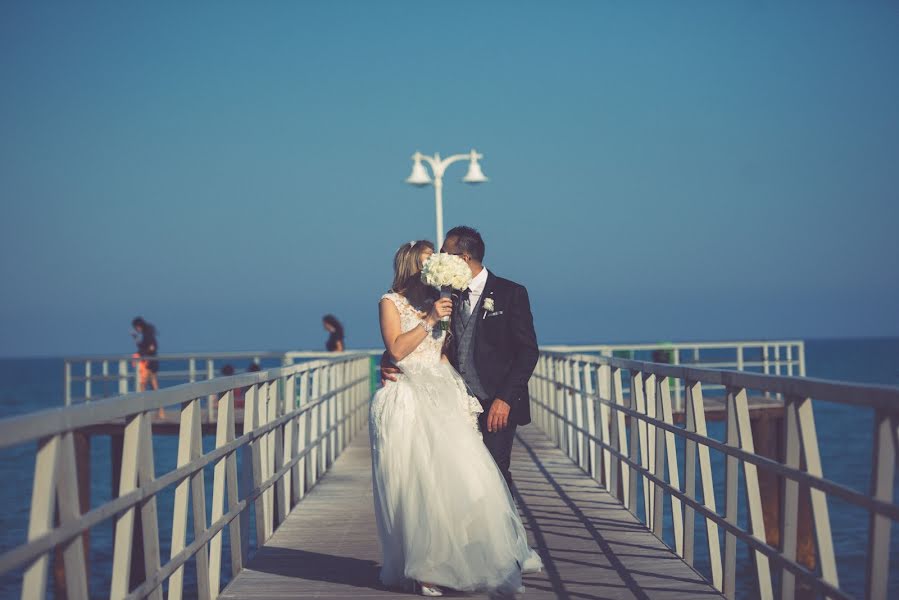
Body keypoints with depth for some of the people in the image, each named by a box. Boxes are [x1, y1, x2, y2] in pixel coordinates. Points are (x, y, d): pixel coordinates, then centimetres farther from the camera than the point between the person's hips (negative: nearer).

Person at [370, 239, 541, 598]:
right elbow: (396, 349, -8)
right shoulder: (391, 302, 5)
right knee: (417, 483, -8)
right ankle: (425, 569, -2)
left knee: (461, 476, -11)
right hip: (407, 402, -4)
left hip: (441, 399, 4)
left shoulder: (438, 301, 20)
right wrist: (430, 319, -10)